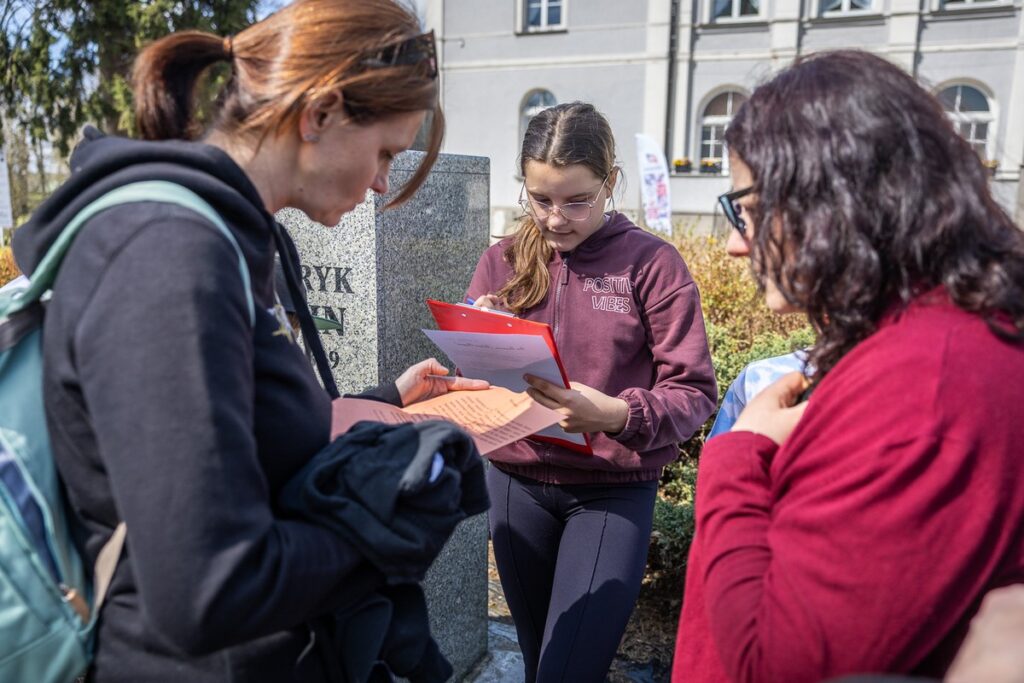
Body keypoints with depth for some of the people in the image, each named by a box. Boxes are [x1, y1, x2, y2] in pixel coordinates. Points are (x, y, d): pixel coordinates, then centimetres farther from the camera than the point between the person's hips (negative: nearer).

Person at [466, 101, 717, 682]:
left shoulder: (651, 263, -9)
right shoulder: (502, 262, 1)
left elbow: (694, 391, -11)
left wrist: (617, 415, -29)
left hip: (613, 492, -3)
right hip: (517, 485, 4)